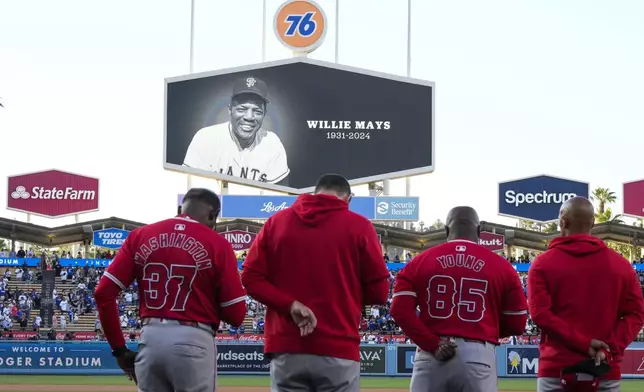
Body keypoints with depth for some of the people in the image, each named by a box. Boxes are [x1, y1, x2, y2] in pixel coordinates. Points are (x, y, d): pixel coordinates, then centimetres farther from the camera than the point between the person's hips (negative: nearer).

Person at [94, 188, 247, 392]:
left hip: (150, 339, 4)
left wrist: (119, 349, 9)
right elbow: (236, 314, -3)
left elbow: (104, 292, 2)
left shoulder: (140, 236, 8)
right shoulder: (217, 244, -2)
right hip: (193, 342, -4)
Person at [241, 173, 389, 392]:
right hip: (338, 351, -3)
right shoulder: (358, 226, 1)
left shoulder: (276, 222, 10)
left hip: (286, 351, 3)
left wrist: (290, 304, -7)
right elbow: (379, 292, 1)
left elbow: (250, 278, 3)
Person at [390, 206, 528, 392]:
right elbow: (517, 323, 8)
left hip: (430, 356, 1)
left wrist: (432, 344, -7)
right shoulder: (501, 266, 5)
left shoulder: (420, 262, 8)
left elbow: (400, 310, -4)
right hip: (479, 356, -1)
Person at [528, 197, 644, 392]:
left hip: (557, 370, -2)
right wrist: (610, 349, -8)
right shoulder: (620, 264, 8)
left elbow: (540, 314, -9)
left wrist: (582, 343, -11)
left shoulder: (543, 264, 2)